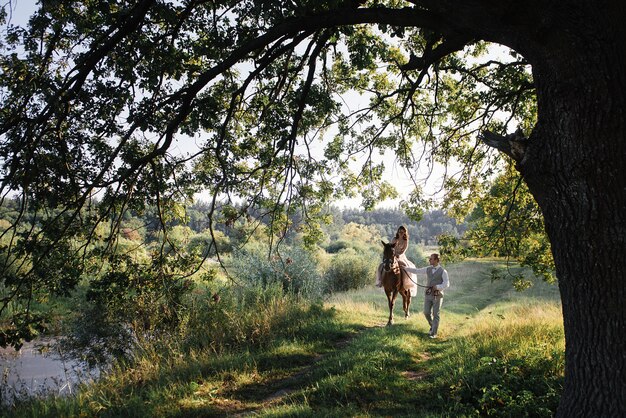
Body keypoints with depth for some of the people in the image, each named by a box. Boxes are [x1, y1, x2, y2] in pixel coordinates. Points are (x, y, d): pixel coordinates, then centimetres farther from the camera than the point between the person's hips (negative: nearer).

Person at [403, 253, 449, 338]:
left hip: (437, 296, -4)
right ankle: (432, 326, 29)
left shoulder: (443, 271, -9)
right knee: (427, 313, 3)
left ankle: (434, 333, 11)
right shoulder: (428, 269, 5)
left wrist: (437, 287, -25)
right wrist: (405, 268, 5)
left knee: (435, 314, 1)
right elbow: (416, 271, 10)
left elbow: (446, 284, -13)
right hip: (428, 295, 4)